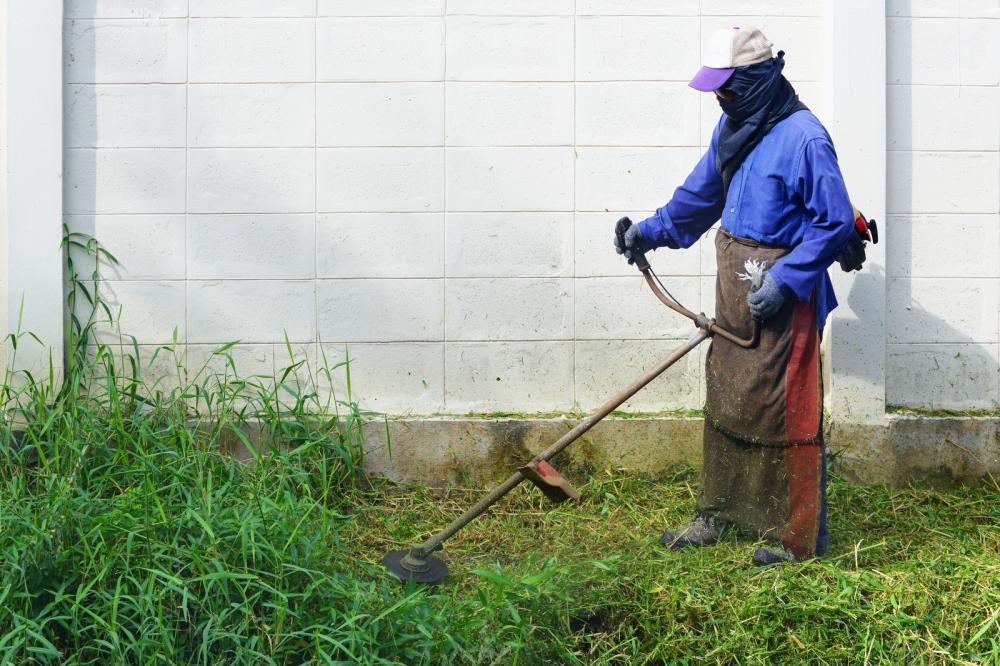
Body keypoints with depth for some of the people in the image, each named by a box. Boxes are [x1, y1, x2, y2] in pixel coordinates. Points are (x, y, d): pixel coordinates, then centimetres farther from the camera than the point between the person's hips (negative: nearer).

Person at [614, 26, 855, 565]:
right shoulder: (733, 126, 9)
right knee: (724, 398, 16)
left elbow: (837, 222, -18)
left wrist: (783, 279, -22)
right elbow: (701, 193, 24)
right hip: (735, 285, 9)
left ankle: (799, 536, 10)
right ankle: (718, 513, 30)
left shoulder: (803, 137, -18)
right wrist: (652, 231, 24)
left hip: (782, 291, -9)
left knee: (784, 411, -3)